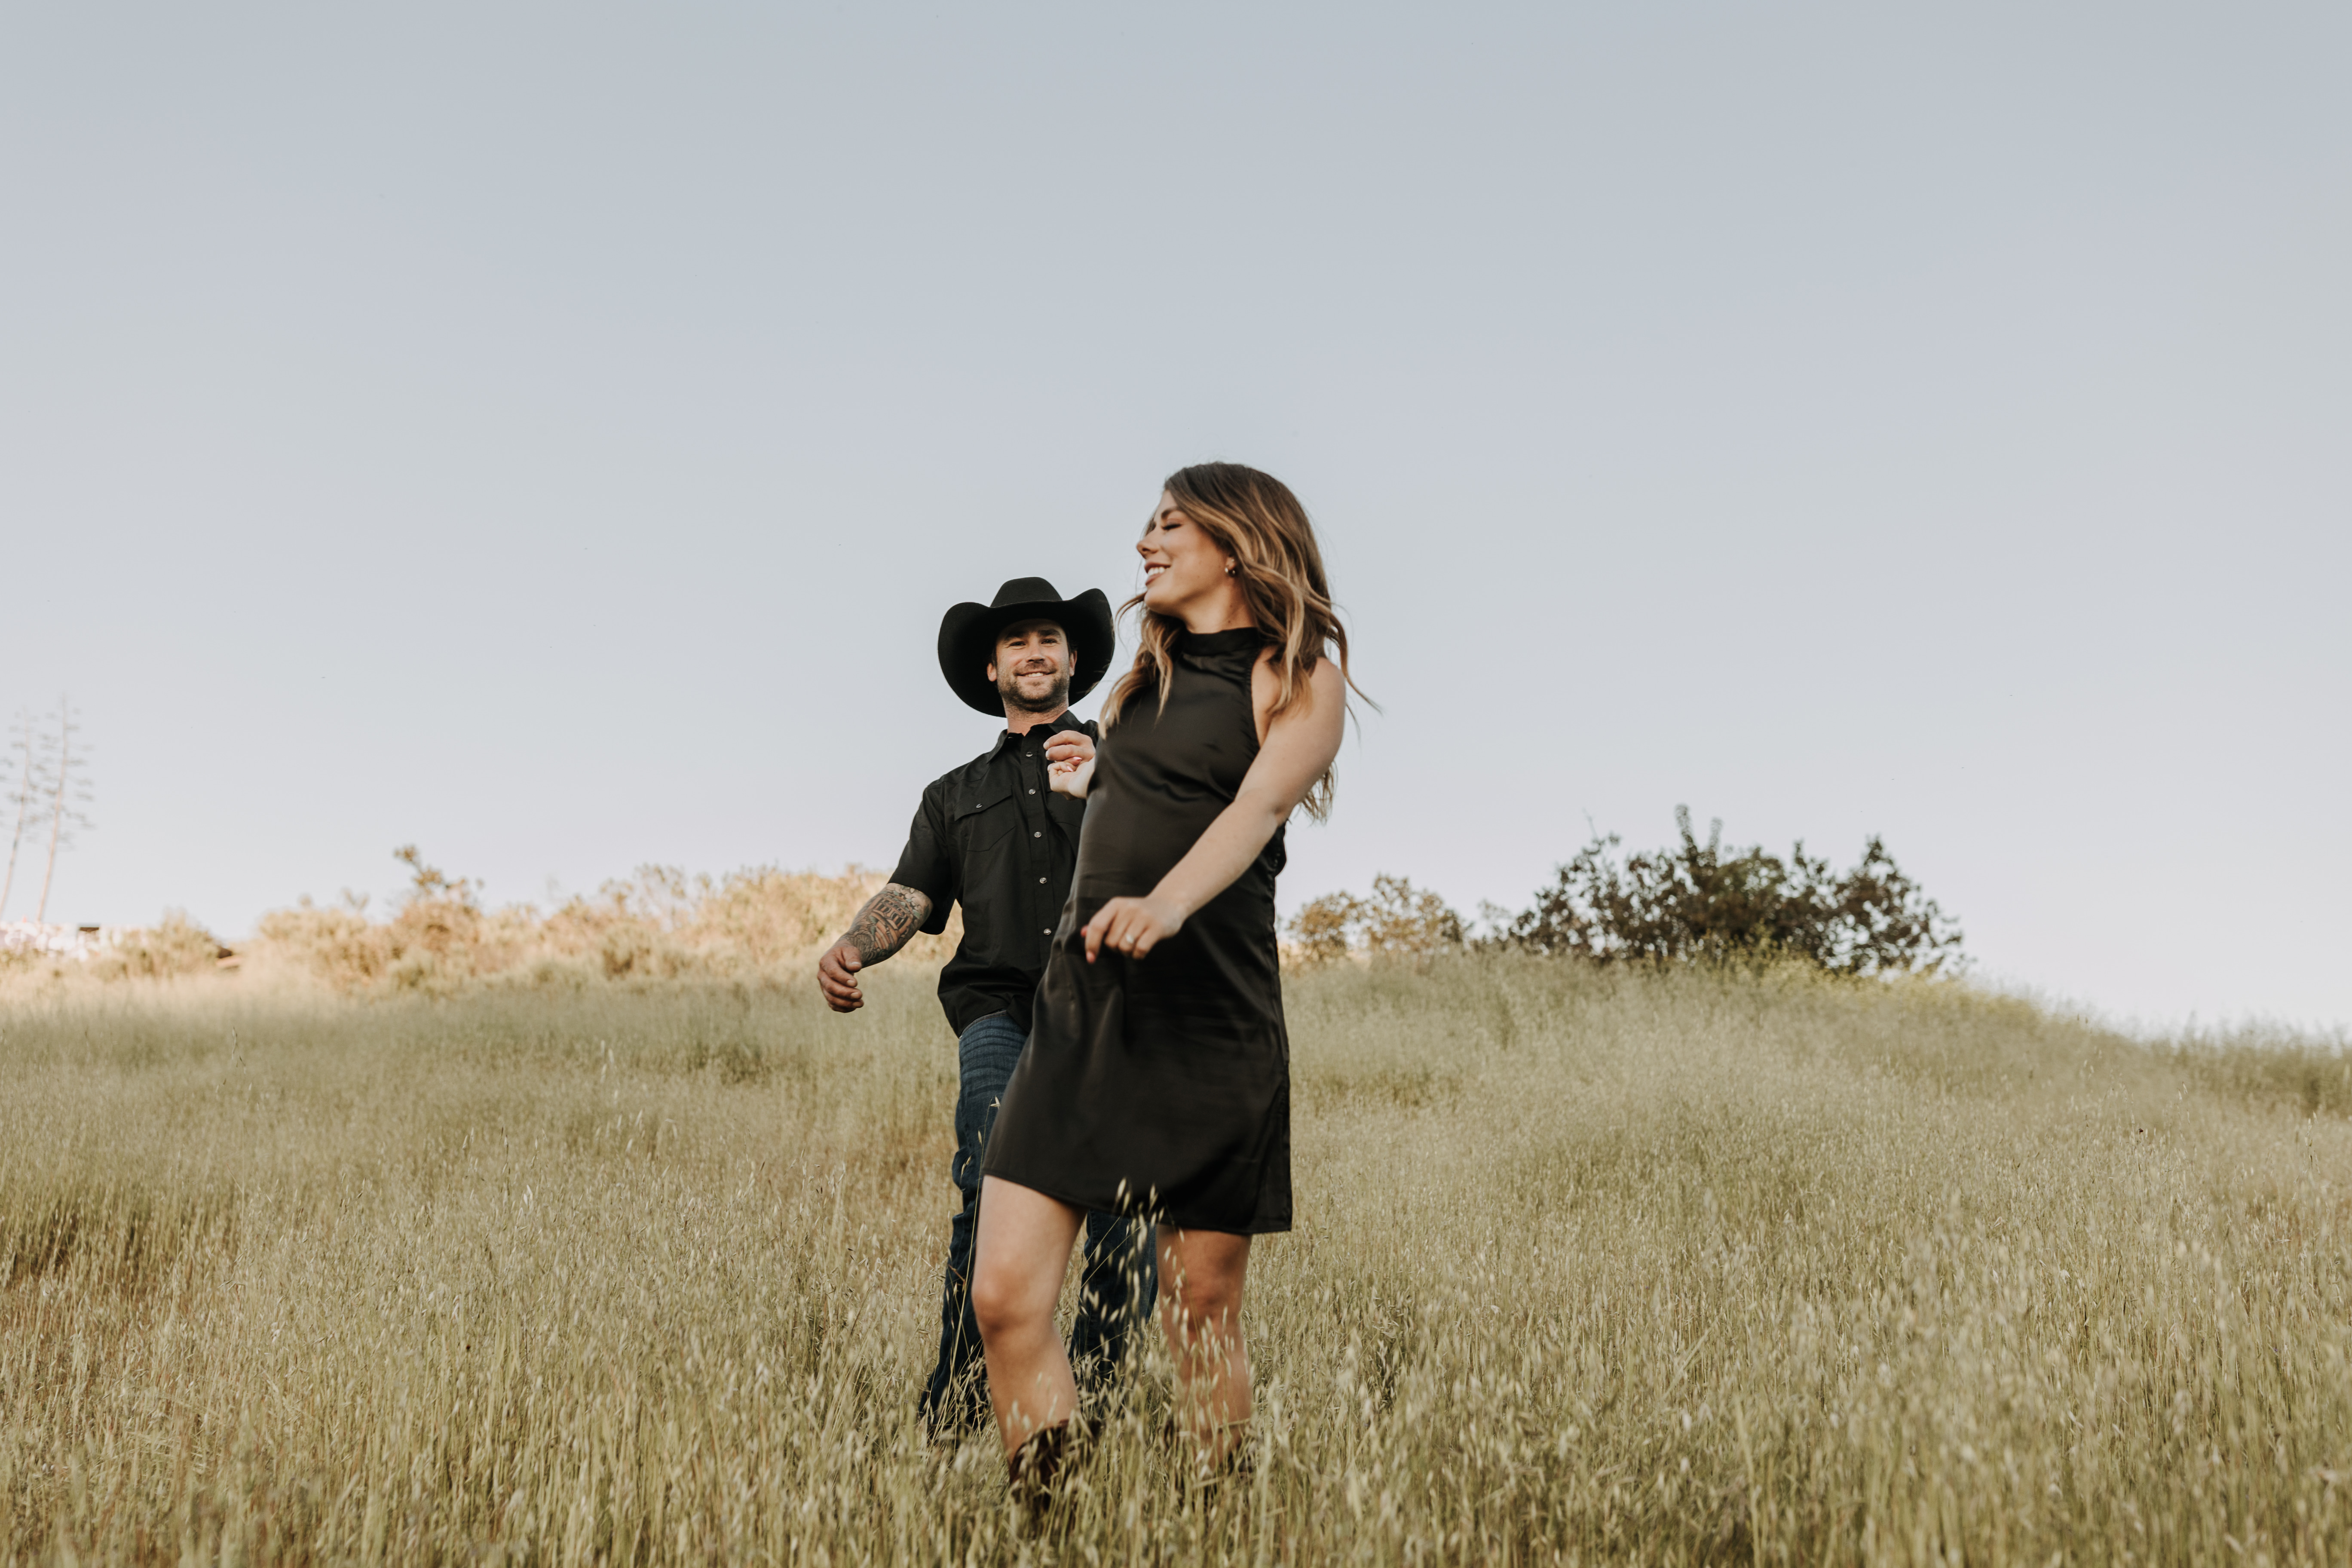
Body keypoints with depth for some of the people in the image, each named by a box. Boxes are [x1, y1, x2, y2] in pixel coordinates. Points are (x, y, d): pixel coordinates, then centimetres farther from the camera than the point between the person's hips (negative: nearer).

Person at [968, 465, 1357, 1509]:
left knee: (1202, 1318, 3)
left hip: (1209, 1030, -5)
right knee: (1005, 1298, -7)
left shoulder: (1301, 675, -1)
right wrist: (1091, 780, 53)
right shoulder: (1150, 676, 18)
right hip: (1079, 1009, 5)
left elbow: (1257, 805, -20)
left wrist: (1169, 901, -37)